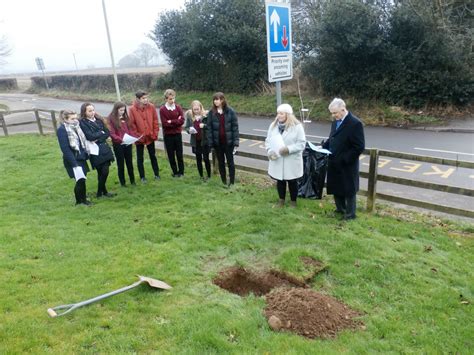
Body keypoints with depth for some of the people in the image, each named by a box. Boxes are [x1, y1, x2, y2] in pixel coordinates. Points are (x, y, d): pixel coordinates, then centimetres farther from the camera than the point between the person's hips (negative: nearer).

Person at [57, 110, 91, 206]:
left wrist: (86, 155, 8)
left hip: (81, 158, 7)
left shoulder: (76, 127, 10)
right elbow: (65, 148, -18)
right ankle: (79, 201, 9)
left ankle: (82, 199, 23)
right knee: (80, 180, -9)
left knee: (82, 180, 10)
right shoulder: (62, 130, -13)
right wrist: (74, 163, -22)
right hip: (72, 160, -7)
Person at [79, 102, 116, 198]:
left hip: (104, 149, 5)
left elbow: (107, 133, 5)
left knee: (105, 171, 3)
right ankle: (101, 192, 15)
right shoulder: (82, 123, -7)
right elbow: (90, 136, -17)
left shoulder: (98, 120, 10)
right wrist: (101, 133, -2)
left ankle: (102, 192, 21)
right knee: (102, 172, -3)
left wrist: (98, 139, -10)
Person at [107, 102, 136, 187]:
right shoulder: (111, 119, -8)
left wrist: (134, 136, -4)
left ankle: (132, 180, 25)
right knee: (120, 164, 7)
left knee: (129, 162, 13)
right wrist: (120, 139, -28)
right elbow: (111, 133, -13)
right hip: (118, 145, -5)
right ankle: (122, 182, 18)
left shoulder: (125, 118, 10)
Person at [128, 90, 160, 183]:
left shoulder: (151, 107, -4)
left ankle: (157, 174, 28)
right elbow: (132, 124, -9)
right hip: (139, 138, -2)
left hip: (150, 136, 2)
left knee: (153, 156, 15)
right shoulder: (132, 109, -11)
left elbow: (155, 121, 1)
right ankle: (142, 177, 20)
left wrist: (155, 133, -3)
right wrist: (136, 136, -11)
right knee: (140, 158, 8)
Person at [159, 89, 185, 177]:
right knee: (171, 155, 7)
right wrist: (176, 122, -12)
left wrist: (171, 122, -14)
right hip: (168, 135, -1)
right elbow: (164, 123, -13)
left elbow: (182, 120, -9)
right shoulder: (162, 109, -6)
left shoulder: (178, 107, 1)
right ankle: (175, 172, 19)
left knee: (179, 154, 5)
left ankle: (181, 172, 17)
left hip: (177, 134, 1)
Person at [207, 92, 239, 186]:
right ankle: (223, 182, 24)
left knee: (230, 162, 7)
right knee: (221, 163, 12)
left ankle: (232, 182, 16)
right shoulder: (211, 112, -2)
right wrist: (210, 143, -6)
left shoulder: (230, 111, -7)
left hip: (228, 142, -2)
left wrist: (236, 142, -11)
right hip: (217, 142, 2)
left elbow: (235, 127, -6)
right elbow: (209, 128, -1)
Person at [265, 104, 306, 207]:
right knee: (280, 181, 15)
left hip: (292, 161, -3)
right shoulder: (273, 125, 3)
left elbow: (302, 143, -13)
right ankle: (281, 200, 35)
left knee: (292, 181, 11)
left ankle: (293, 201, 30)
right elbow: (268, 141, 7)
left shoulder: (297, 126, -11)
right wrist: (270, 151, -11)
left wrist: (289, 149, -25)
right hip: (277, 160, 4)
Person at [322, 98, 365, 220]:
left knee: (348, 189, 9)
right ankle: (340, 209, 39)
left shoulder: (355, 123, -19)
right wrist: (324, 146, -1)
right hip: (334, 163, 7)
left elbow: (359, 147, -20)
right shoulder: (335, 121, 5)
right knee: (335, 187, 19)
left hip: (347, 165, -7)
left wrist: (344, 159, -22)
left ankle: (350, 213, 27)